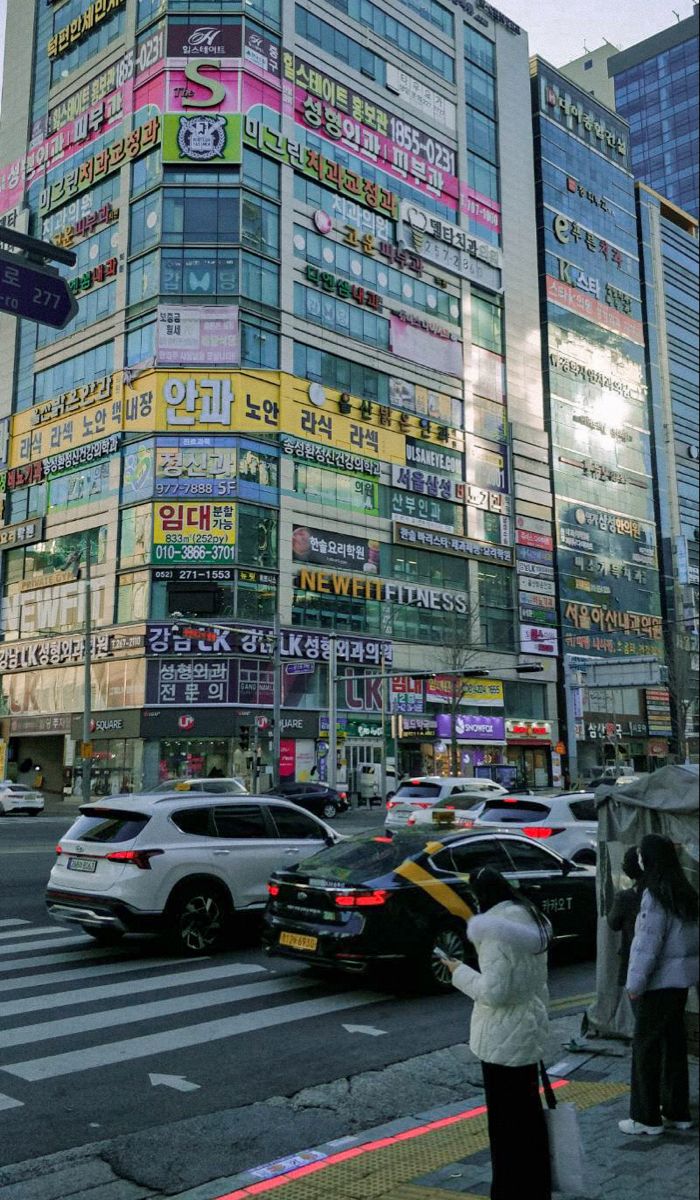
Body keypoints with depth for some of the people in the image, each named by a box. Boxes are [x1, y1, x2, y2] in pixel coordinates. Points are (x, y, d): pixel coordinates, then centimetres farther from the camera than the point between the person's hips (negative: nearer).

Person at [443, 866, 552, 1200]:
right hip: (529, 1029, 9)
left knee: (505, 1119, 4)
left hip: (503, 1038, -9)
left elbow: (494, 992, -26)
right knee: (528, 1111, 21)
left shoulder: (496, 929, -24)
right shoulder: (530, 919, 5)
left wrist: (460, 972, -12)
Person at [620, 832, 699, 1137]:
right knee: (674, 1044, 15)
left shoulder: (655, 895, -19)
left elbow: (648, 944, -20)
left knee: (646, 1046, 1)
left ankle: (646, 1118, 8)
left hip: (660, 980, -8)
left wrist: (636, 983, -13)